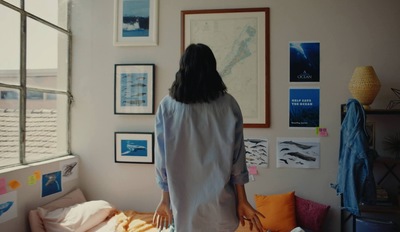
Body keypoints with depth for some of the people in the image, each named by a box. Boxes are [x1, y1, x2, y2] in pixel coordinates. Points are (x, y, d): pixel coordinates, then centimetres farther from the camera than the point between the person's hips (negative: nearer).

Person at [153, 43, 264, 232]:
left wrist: (165, 200, 7)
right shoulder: (228, 105, -7)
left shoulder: (167, 106, -7)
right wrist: (242, 201, 3)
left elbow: (162, 159, -4)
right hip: (220, 206, 0)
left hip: (183, 204, 0)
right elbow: (237, 159, -5)